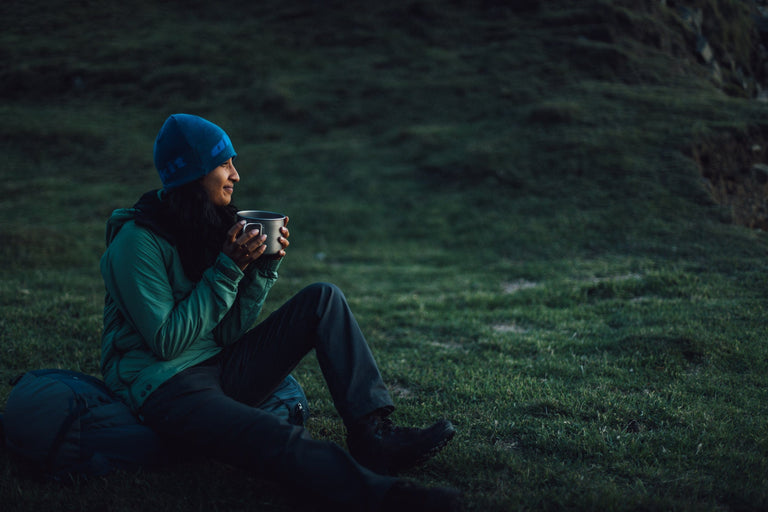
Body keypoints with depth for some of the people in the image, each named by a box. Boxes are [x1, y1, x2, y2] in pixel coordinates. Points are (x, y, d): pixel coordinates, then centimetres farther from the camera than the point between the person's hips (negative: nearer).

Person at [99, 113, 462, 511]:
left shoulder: (209, 225, 8)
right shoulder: (137, 242, -14)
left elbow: (230, 332, 6)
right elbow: (167, 342, -18)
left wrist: (264, 265, -8)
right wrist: (227, 269, -19)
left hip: (221, 367, 8)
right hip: (164, 386, -8)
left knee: (322, 298, -6)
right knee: (279, 439, -36)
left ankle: (373, 433, -19)